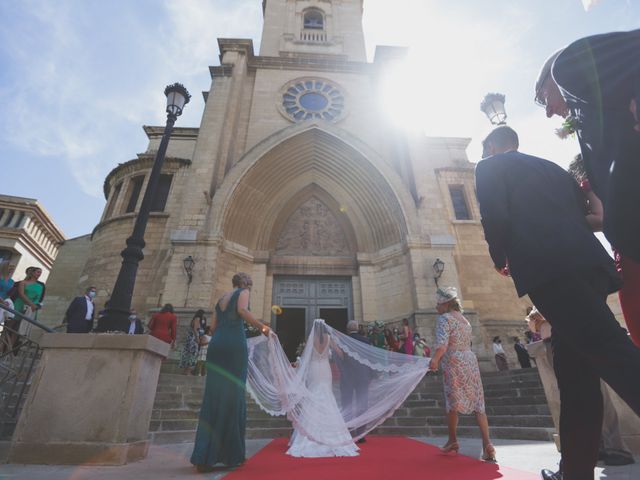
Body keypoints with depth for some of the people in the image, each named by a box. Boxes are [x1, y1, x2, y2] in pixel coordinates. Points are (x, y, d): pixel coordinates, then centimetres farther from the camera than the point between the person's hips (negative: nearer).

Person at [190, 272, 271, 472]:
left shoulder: (222, 299, 25)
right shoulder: (243, 292, 6)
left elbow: (213, 326, 20)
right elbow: (242, 310, -15)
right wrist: (262, 327, -8)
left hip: (216, 346, 6)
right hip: (234, 345, -6)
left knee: (213, 398, 6)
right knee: (233, 397, 0)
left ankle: (205, 457, 5)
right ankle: (232, 454, 7)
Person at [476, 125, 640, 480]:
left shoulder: (490, 167, 10)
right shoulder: (550, 167, 31)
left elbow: (495, 218, -6)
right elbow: (581, 214, 24)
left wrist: (500, 259, 10)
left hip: (549, 269, -8)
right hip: (588, 262, 8)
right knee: (575, 370, 9)